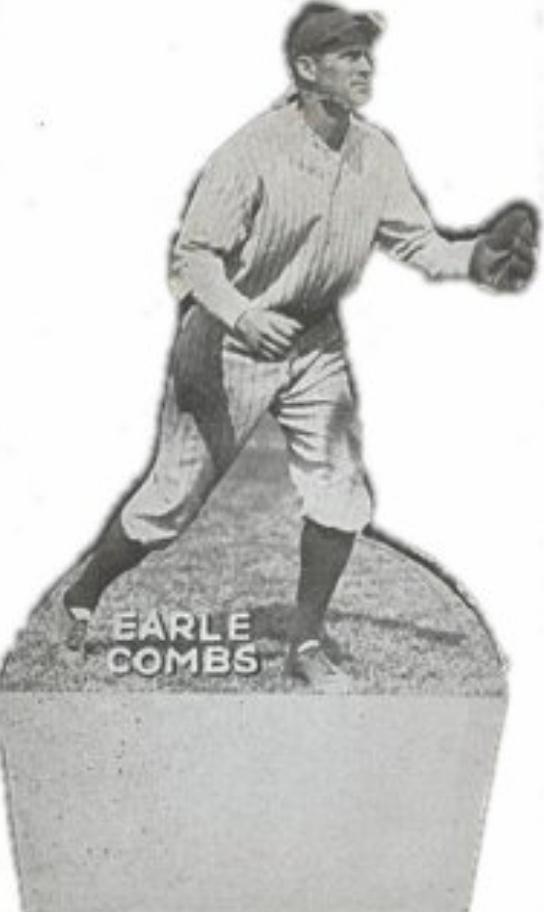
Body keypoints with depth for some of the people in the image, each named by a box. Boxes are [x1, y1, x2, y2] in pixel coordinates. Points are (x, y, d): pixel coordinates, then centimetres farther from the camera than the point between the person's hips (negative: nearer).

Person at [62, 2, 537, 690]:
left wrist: (475, 260, -22)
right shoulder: (254, 151, -20)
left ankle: (307, 642, 17)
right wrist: (240, 314, -38)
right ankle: (82, 599, 29)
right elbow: (194, 250, -20)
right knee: (174, 497, 4)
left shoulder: (376, 155, -3)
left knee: (342, 494, -1)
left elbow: (417, 242, -1)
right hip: (229, 342, -5)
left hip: (316, 343, 5)